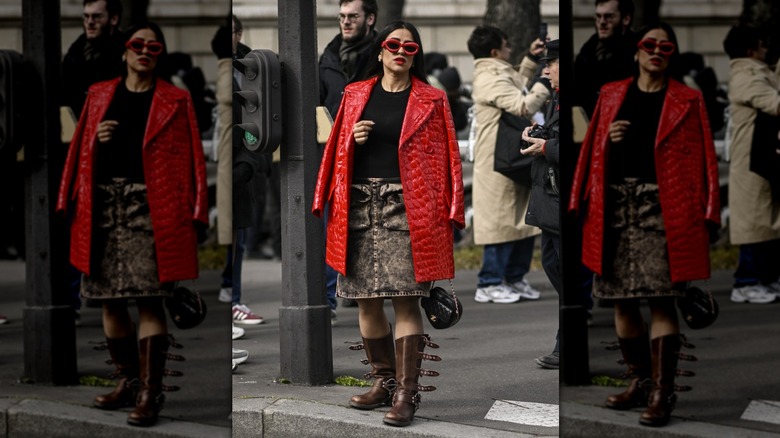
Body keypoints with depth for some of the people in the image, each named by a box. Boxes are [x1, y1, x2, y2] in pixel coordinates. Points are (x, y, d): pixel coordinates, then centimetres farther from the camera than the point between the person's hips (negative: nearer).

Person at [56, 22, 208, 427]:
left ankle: (150, 393, -10)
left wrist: (193, 211, -8)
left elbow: (189, 158, 0)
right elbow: (80, 149, 18)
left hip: (149, 207, -4)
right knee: (110, 299, 6)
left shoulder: (175, 101, 6)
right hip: (103, 204, 4)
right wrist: (96, 138, -5)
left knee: (148, 299, -11)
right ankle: (128, 382, 19)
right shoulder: (99, 95, 16)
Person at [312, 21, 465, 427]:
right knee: (366, 300, 5)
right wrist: (352, 139, -5)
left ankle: (406, 393, -9)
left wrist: (450, 211, -6)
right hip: (359, 206, 4)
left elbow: (446, 157, 2)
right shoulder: (355, 95, 14)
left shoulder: (431, 101, 5)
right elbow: (336, 150, 18)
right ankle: (384, 381, 19)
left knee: (405, 300, -10)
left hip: (405, 207, -4)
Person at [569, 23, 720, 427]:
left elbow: (702, 159, 1)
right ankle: (639, 382, 19)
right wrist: (608, 138, -5)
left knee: (660, 300, -10)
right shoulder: (611, 95, 15)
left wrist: (706, 213, -7)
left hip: (661, 207, -4)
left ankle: (661, 393, -9)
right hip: (614, 204, 4)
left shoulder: (687, 101, 6)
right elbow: (591, 149, 17)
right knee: (622, 300, 6)